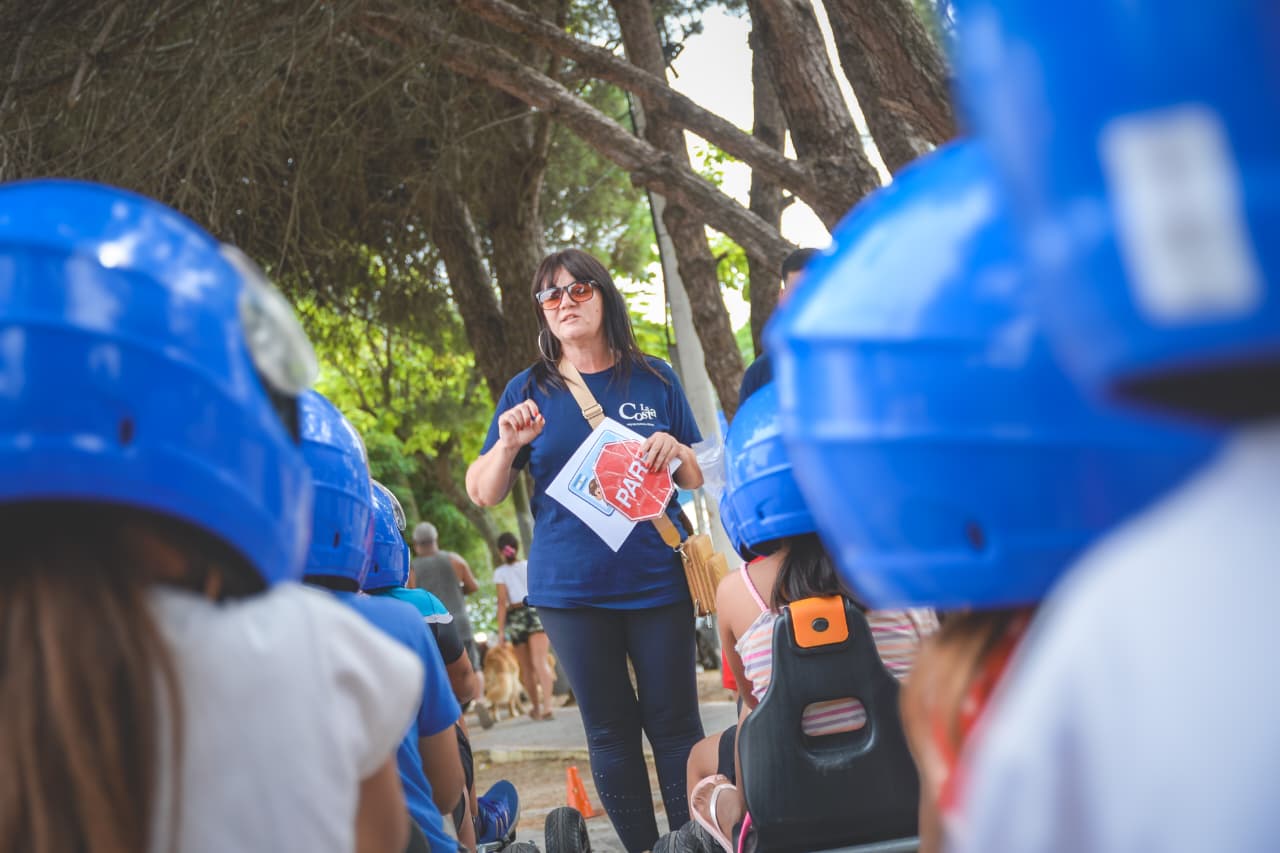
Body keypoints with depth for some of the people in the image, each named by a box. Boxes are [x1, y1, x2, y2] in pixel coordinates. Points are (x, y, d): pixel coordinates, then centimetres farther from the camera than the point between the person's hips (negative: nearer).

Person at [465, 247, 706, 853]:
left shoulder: (654, 380, 5)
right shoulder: (529, 391, 5)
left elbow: (699, 476, 12)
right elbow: (482, 493, 5)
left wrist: (674, 450, -10)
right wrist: (507, 444, -15)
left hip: (656, 580, 0)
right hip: (571, 590, 0)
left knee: (673, 721, 2)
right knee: (610, 729, 8)